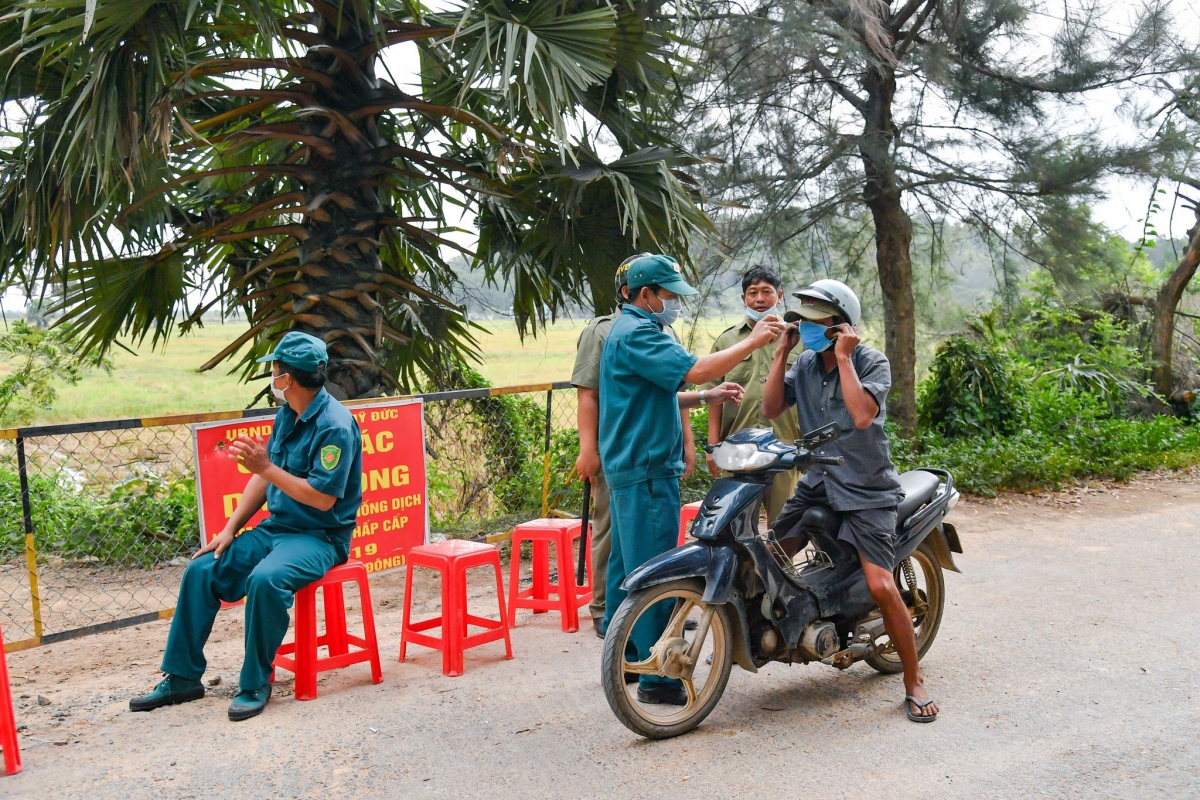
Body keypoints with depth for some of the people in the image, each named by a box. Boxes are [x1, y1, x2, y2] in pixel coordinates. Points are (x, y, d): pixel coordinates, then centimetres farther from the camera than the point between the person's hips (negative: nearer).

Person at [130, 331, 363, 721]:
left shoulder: (335, 425, -19)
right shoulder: (287, 415, 8)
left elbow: (322, 498, -24)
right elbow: (264, 477, 13)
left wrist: (266, 467, -23)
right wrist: (229, 530, 5)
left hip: (320, 537, -9)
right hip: (275, 526, 9)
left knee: (265, 579, -35)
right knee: (201, 570, -3)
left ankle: (255, 685, -17)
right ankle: (182, 677, 6)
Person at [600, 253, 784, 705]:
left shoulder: (627, 330, 20)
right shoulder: (637, 334, -15)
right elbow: (694, 370, -26)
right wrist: (753, 342, -19)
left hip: (630, 468, 11)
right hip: (646, 470, -11)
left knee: (627, 567, 15)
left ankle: (621, 660, 24)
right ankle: (657, 678, -4)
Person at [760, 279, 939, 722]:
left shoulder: (872, 362, -12)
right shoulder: (805, 363, 5)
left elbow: (862, 416, -28)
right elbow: (770, 409, -3)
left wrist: (842, 357, -24)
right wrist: (781, 353, -7)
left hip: (865, 489, -5)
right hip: (816, 482, 5)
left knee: (881, 586, -14)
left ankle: (914, 681, 2)